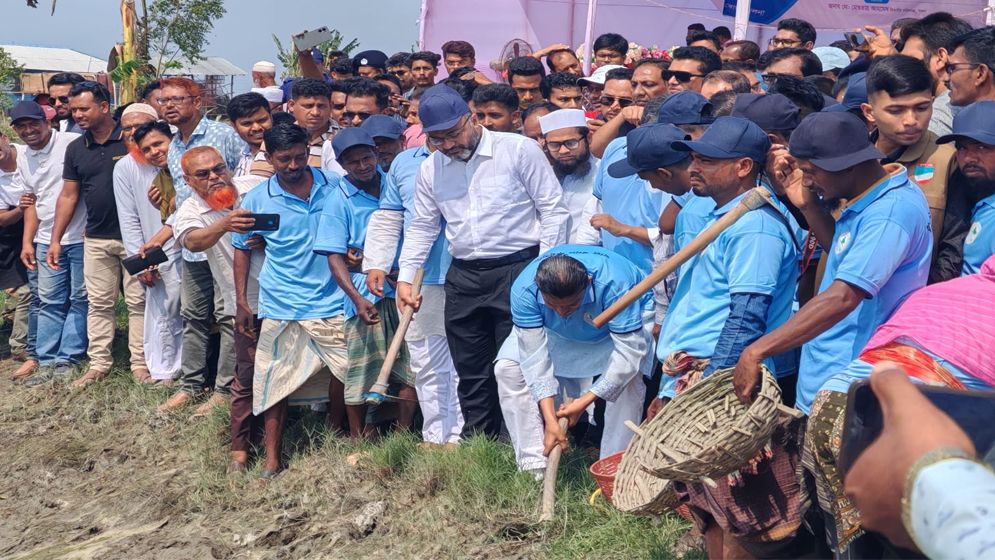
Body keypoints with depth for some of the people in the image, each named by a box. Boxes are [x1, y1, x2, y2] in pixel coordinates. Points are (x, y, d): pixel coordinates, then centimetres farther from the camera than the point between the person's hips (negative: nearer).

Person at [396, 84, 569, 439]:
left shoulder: (518, 150, -6)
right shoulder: (431, 169, 9)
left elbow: (553, 209, -5)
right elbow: (422, 226, 16)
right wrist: (405, 277, 9)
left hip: (518, 270, -5)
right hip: (463, 278, 5)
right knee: (471, 371, 12)